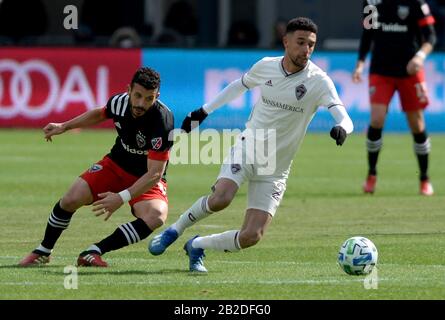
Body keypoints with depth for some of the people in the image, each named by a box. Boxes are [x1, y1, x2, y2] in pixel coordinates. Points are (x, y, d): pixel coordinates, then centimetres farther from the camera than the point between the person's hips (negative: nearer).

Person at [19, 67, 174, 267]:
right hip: (115, 165, 4)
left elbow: (154, 173, -32)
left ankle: (93, 252, -24)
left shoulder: (162, 121, -31)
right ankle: (43, 252, 12)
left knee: (156, 217, -33)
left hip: (146, 180, -4)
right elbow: (100, 114, 14)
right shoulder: (119, 102, -15)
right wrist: (64, 127, 15)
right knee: (71, 199, -14)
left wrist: (123, 198, -41)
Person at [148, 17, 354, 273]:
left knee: (252, 236, -11)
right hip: (247, 147, 0)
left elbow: (344, 119, -22)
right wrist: (204, 111, 24)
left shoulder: (319, 81, -11)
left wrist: (342, 129, -46)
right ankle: (175, 230, -2)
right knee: (220, 199, -29)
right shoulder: (266, 66, -1)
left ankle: (197, 246, 16)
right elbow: (239, 86, 20)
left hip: (276, 169, 0)